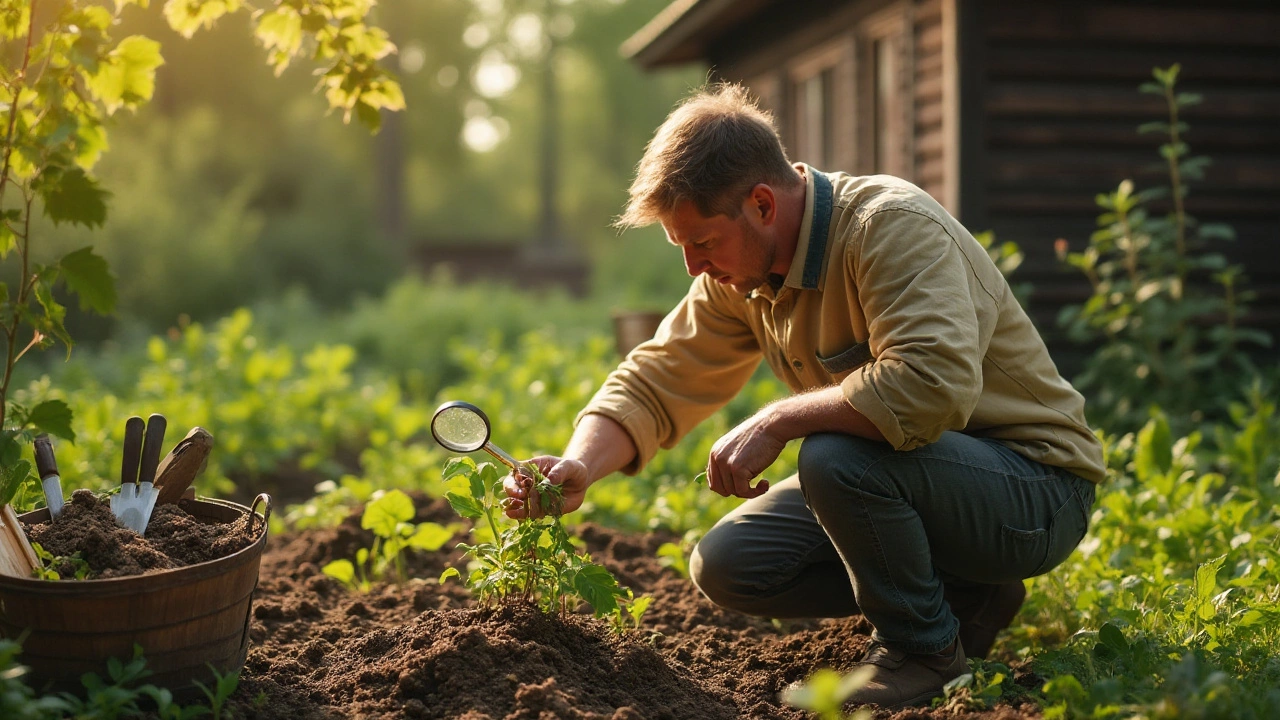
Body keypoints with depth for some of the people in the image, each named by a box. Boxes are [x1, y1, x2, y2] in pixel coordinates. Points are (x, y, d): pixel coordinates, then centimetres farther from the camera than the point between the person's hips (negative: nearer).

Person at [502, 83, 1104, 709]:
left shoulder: (892, 226, -25)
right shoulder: (739, 274, 0)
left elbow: (934, 384, -40)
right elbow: (657, 381, 3)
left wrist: (775, 423, -32)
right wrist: (580, 466, -15)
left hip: (1035, 490, -8)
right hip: (907, 481, 8)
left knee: (835, 456, -34)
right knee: (725, 566, -1)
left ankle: (926, 646, -8)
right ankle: (963, 597, 8)